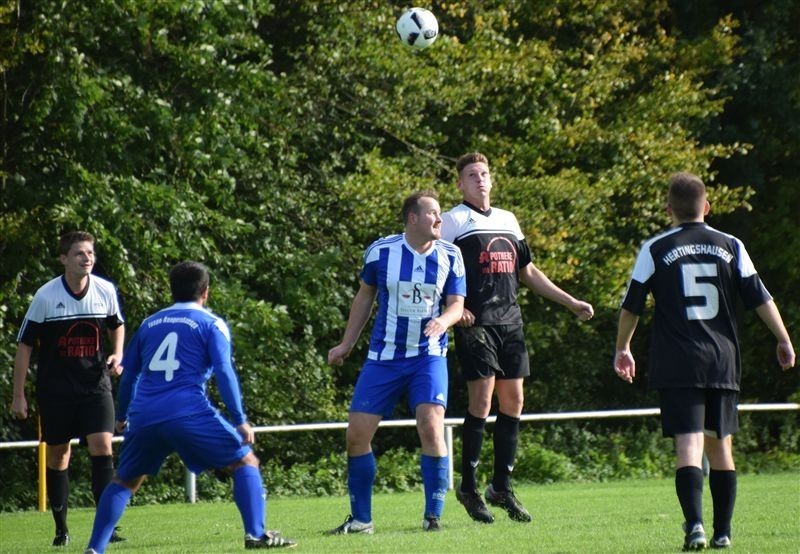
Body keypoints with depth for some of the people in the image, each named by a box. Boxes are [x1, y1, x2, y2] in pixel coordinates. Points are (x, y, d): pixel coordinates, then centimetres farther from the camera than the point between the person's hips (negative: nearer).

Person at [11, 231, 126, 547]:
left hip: (95, 384, 1)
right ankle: (61, 528, 19)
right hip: (55, 388, -1)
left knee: (102, 446, -14)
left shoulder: (105, 291, -4)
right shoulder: (46, 296, -11)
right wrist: (18, 396, -5)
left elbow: (117, 326, 17)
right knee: (58, 454, 6)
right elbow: (25, 345, -4)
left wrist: (117, 355, -3)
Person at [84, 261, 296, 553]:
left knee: (125, 481, 21)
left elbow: (128, 374, 27)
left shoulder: (149, 323, 22)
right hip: (189, 413, -4)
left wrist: (122, 416, 40)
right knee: (245, 461, 9)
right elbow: (224, 371, -3)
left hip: (143, 417, 4)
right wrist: (240, 420, -4)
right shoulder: (211, 324, 9)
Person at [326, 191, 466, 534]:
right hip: (384, 357, 1)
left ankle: (433, 516, -6)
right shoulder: (380, 251, -7)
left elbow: (457, 304, -1)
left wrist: (442, 321, -24)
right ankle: (361, 519, 13)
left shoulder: (449, 257, -5)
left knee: (431, 428, -19)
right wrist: (346, 344, 12)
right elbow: (365, 296, 9)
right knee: (357, 434, -2)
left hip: (429, 355, -1)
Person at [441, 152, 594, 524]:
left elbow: (527, 272, 26)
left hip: (510, 322, 6)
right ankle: (468, 486, -2)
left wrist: (570, 302, 23)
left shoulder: (507, 221, 20)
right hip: (476, 323, -6)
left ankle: (502, 487, 11)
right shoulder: (453, 221, 1)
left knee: (513, 401, 3)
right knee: (482, 399, -11)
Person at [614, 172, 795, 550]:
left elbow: (631, 305, 5)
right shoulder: (731, 247, 7)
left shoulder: (656, 249, 1)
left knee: (689, 444, -10)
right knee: (720, 445, 14)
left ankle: (694, 523, -29)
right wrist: (783, 340, 17)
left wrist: (622, 349, 19)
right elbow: (760, 298, 6)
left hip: (677, 365, -3)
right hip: (723, 363, 3)